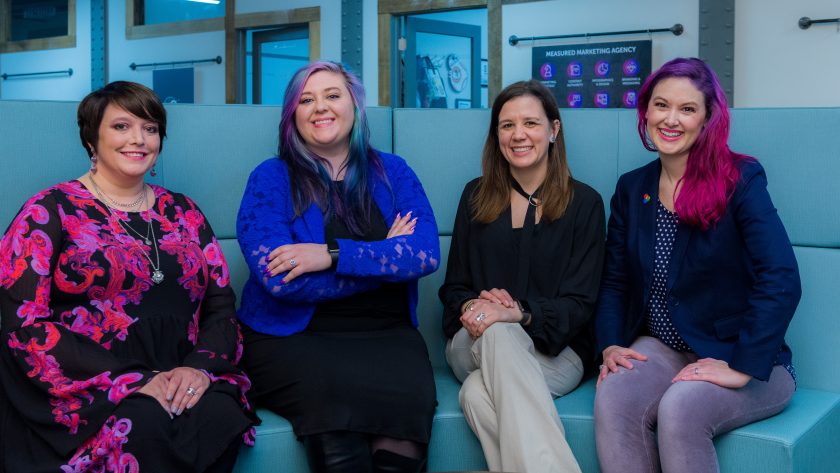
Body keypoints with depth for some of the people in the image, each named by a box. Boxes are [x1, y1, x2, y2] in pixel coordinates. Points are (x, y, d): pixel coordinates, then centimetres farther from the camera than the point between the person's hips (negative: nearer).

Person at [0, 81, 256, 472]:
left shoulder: (183, 212, 16)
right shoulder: (51, 211, 2)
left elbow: (221, 306, 12)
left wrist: (199, 366, -10)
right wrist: (131, 381, -16)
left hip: (180, 380, 4)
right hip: (86, 384, -4)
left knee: (222, 416, -29)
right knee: (149, 425, -35)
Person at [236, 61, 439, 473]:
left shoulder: (393, 172, 11)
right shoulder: (270, 179, 3)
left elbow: (427, 253, -5)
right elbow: (279, 279, -11)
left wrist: (334, 254, -16)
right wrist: (385, 258, -5)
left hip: (384, 334, 2)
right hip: (292, 336, -2)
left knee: (407, 396, -30)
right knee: (335, 393, -33)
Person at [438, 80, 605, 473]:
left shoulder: (583, 202, 5)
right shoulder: (476, 196, 12)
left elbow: (579, 304, -2)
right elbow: (454, 287, 12)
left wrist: (518, 314, -22)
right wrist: (474, 306, -14)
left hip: (555, 349, -2)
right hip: (473, 343, 2)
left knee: (479, 393, -36)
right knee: (499, 335, -37)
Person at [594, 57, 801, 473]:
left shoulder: (741, 179, -10)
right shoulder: (632, 188, 7)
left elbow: (781, 282, -20)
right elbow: (615, 282, 10)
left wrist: (742, 368, -25)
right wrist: (611, 344, -7)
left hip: (746, 361, -4)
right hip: (661, 348, 4)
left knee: (679, 408, -33)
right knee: (612, 398, -28)